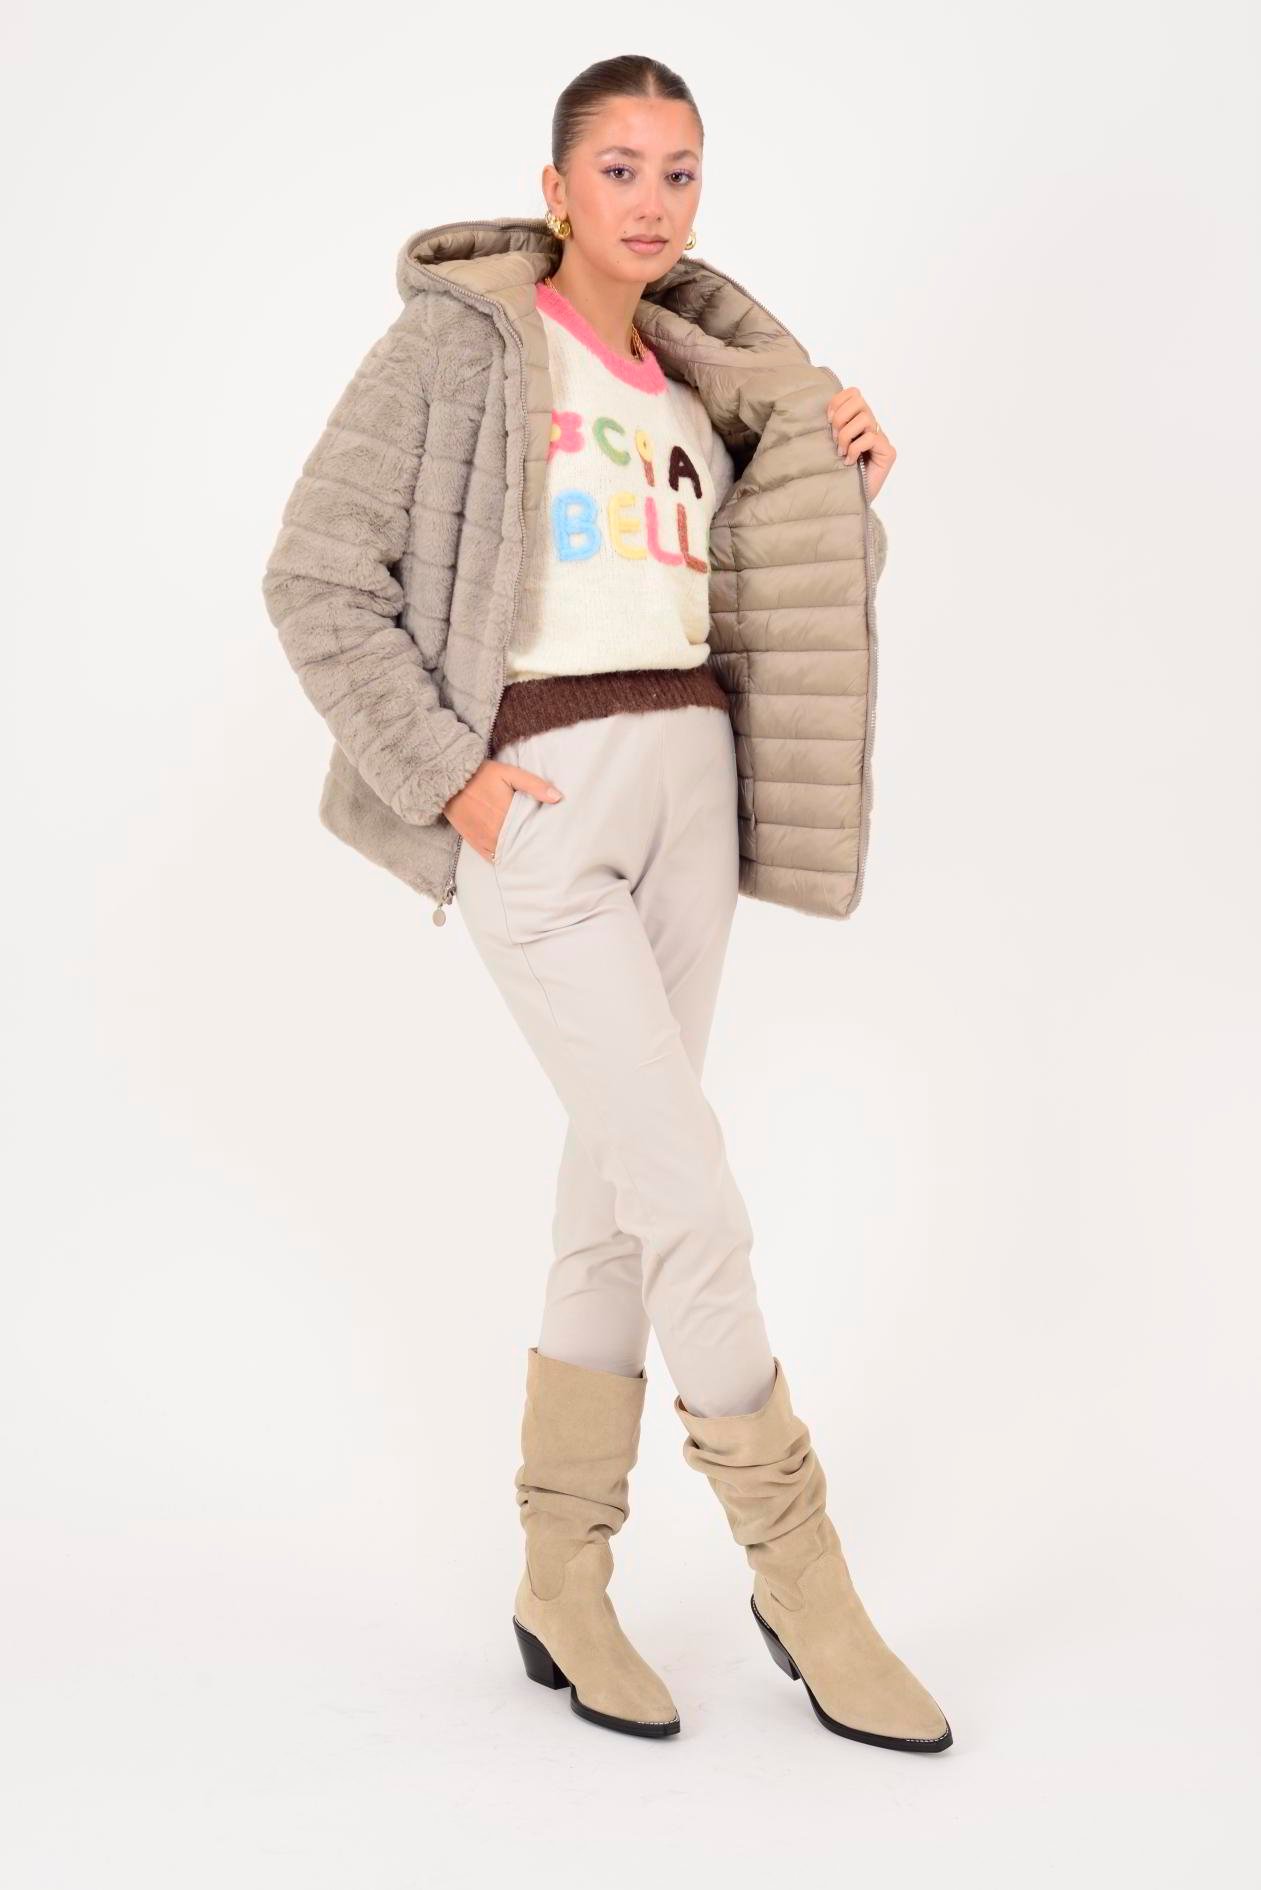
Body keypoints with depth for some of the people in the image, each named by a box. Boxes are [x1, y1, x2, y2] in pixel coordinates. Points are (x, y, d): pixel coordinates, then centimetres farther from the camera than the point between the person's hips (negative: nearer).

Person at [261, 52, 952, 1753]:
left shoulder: (695, 382, 16)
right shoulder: (458, 344, -2)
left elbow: (782, 603, 20)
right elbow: (318, 580, -6)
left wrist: (842, 482, 3)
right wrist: (447, 775, -12)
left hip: (689, 772, 7)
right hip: (534, 799, -6)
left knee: (620, 1188, 8)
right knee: (693, 1199, -8)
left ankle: (563, 1592, 19)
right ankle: (801, 1582, 9)